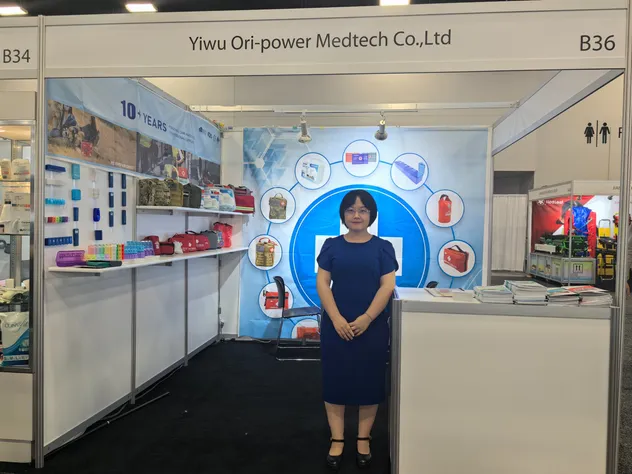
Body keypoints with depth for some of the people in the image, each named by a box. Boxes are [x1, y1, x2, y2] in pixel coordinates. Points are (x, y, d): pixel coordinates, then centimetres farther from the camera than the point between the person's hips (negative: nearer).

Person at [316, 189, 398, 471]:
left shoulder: (383, 247, 3)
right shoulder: (332, 246, 5)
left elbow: (387, 286, -4)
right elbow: (322, 283, -1)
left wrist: (367, 318, -16)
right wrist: (336, 318, -13)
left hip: (372, 327, 0)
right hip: (336, 326, 1)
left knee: (369, 382, 8)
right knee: (335, 380, 6)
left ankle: (363, 440, 25)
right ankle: (337, 441, 22)